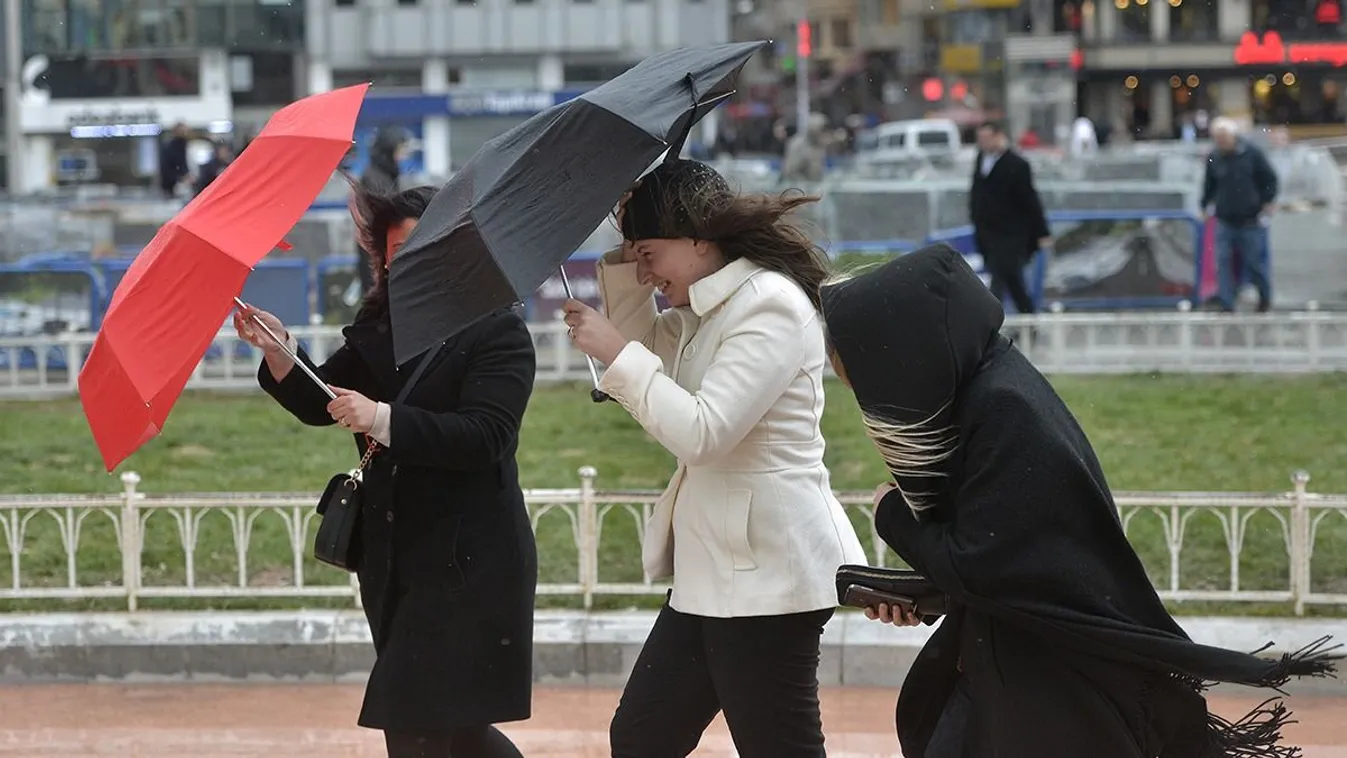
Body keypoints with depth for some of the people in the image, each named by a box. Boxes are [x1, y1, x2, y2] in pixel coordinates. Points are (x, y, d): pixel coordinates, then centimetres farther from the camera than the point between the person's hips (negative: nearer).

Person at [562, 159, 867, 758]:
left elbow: (702, 432, -22)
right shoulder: (701, 312, 16)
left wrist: (615, 352, -15)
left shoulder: (771, 305, -14)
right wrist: (622, 266, 12)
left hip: (766, 569, -10)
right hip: (713, 570, 10)